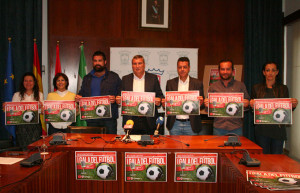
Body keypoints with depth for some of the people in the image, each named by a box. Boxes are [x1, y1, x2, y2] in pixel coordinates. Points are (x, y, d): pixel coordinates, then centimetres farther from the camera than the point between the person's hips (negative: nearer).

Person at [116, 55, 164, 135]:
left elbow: (160, 96, 7)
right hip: (131, 120, 1)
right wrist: (118, 100, -11)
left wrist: (159, 101, -15)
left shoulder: (153, 78, 6)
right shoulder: (125, 79, 9)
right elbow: (121, 97, 11)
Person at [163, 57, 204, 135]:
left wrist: (200, 103, -18)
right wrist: (164, 103, -12)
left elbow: (202, 106, 4)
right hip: (175, 124, 1)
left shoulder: (197, 83, 3)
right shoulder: (170, 83, 6)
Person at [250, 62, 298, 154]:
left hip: (278, 129, 1)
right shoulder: (256, 88, 5)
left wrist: (293, 105, -8)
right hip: (262, 129, -1)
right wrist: (252, 104, -13)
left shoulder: (283, 88, 8)